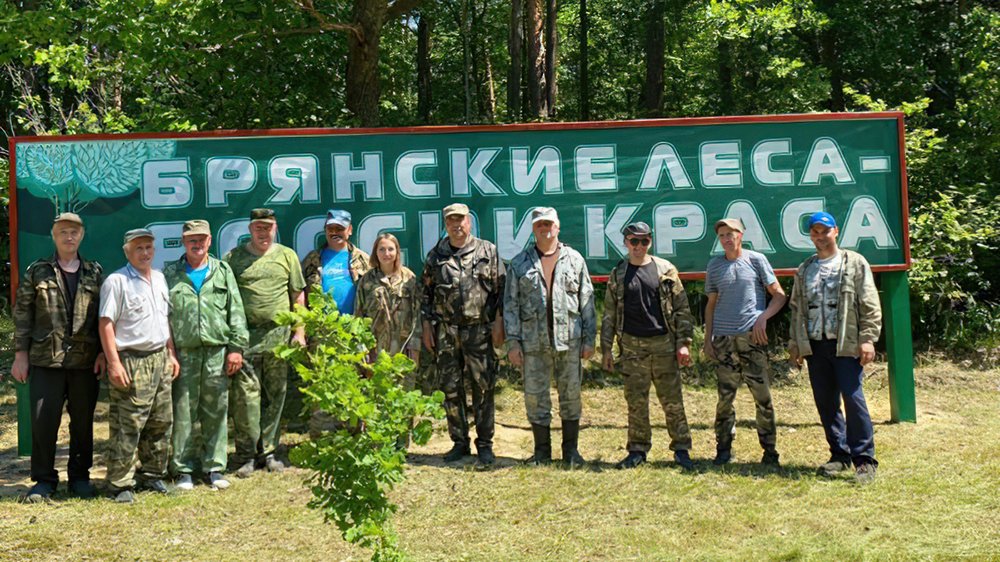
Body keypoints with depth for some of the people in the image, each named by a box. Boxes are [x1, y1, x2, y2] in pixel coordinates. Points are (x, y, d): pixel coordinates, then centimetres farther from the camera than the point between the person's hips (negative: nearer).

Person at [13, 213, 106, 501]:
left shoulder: (95, 273, 10)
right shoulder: (37, 272, 7)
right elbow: (22, 313, 5)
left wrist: (104, 353, 2)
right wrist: (20, 353, 0)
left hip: (85, 360, 1)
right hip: (45, 359, -1)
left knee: (83, 420, 7)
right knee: (43, 420, -1)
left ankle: (79, 476, 20)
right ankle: (44, 479, 12)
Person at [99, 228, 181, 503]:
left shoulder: (159, 279, 15)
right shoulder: (116, 281, -8)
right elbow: (106, 324, -12)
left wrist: (171, 353, 18)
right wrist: (114, 362, -18)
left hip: (159, 359, 7)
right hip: (131, 362, -7)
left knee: (161, 423, 11)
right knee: (126, 427, -6)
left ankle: (154, 475, 25)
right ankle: (121, 484, 2)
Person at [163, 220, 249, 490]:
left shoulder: (223, 271, 12)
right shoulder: (170, 274, 9)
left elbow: (236, 311, 10)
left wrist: (236, 346, 3)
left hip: (217, 352, 1)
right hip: (183, 352, -1)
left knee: (216, 412, 5)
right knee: (183, 412, 0)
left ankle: (214, 467, 14)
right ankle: (183, 469, 9)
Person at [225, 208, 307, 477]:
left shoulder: (287, 256, 11)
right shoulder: (234, 257, 6)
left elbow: (298, 295, 13)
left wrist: (299, 331, 7)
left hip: (279, 335, 2)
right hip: (245, 335, -2)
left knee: (275, 394, 6)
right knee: (245, 393, -6)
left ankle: (268, 452, 17)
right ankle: (247, 456, 1)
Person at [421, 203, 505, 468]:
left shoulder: (487, 251, 5)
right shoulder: (435, 257, 10)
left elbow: (501, 287, 5)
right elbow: (425, 292, 14)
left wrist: (499, 320, -2)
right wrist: (426, 324, 8)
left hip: (479, 329, -2)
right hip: (446, 329, 2)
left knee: (483, 386, -3)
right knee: (451, 388, 5)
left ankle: (485, 444, 5)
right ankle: (459, 442, 16)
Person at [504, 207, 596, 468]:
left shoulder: (574, 260, 8)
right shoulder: (519, 263, 7)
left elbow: (587, 301, 10)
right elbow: (510, 304, 6)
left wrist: (589, 339, 4)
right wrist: (512, 343, -1)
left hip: (569, 339, 0)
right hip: (533, 341, 0)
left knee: (571, 394, 3)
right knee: (535, 396, 3)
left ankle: (571, 449, 16)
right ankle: (542, 450, 16)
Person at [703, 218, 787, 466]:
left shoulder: (756, 260, 6)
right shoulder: (714, 266, 13)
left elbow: (779, 295, 7)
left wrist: (762, 318, -9)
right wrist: (708, 338, 11)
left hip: (753, 336, -2)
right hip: (724, 338, 2)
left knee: (762, 394, -4)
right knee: (725, 395, 0)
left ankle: (769, 449, 6)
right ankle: (723, 449, 9)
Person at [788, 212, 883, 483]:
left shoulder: (855, 263, 5)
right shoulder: (804, 270, 18)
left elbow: (869, 305, 0)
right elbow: (796, 308, 22)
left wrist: (867, 339, -9)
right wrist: (795, 342, 13)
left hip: (846, 345, -5)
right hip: (814, 346, 5)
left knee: (853, 398, -12)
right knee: (825, 403, 6)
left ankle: (864, 459, -5)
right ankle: (840, 455, 17)